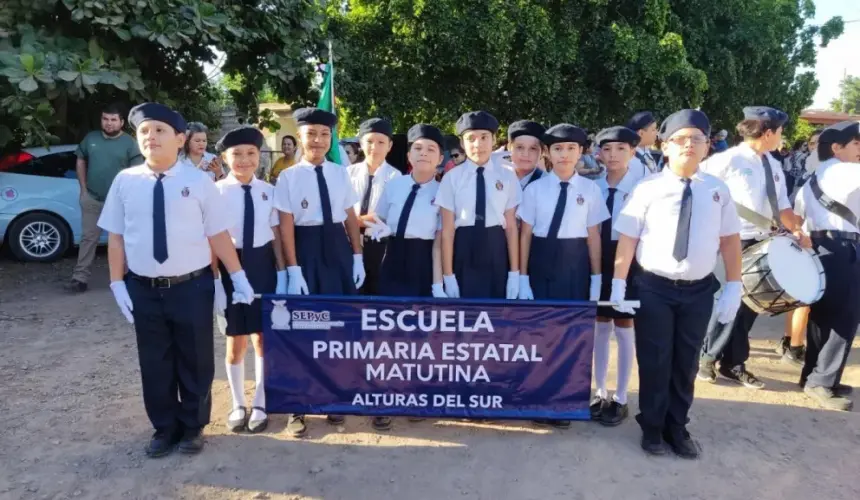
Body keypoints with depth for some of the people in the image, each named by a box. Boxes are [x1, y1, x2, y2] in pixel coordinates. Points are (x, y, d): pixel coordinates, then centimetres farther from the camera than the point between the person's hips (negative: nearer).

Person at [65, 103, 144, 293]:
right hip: (92, 199, 3)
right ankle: (80, 277, 10)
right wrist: (83, 188, 7)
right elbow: (80, 161, 15)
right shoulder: (91, 138, 6)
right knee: (88, 238, 6)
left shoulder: (129, 143, -4)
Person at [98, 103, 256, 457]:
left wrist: (238, 277, -4)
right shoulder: (125, 182, 0)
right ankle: (164, 428, 36)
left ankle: (192, 427, 34)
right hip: (143, 289, 2)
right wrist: (118, 283, 0)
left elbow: (218, 234, -4)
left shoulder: (199, 181, -6)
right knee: (155, 363, 15)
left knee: (195, 361, 12)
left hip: (192, 286, -2)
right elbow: (115, 237, 4)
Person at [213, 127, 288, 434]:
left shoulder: (268, 191, -3)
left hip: (263, 266, 2)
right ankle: (238, 405, 33)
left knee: (263, 338, 12)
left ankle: (260, 404, 30)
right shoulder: (217, 191, -11)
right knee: (236, 342, 13)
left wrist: (281, 272, 1)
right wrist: (215, 279, -11)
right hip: (230, 266, -2)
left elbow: (275, 233, 2)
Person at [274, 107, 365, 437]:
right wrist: (293, 270, -13)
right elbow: (286, 226, -9)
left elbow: (351, 218, 7)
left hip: (338, 250, 4)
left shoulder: (340, 174, 5)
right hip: (306, 251, -3)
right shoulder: (288, 177, -6)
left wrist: (357, 257, 2)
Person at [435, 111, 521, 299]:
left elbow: (511, 226, 2)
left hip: (496, 253, 1)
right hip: (463, 253, -1)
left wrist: (514, 272, 0)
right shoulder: (451, 178, -3)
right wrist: (448, 275, -6)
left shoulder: (507, 177, 1)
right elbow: (447, 230, -4)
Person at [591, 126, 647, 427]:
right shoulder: (594, 187, 2)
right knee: (601, 326, 11)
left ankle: (620, 399, 20)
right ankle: (600, 392, 25)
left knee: (623, 327, 6)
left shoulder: (642, 185, -8)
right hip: (599, 258, 3)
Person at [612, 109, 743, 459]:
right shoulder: (648, 189, -7)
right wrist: (618, 283, -11)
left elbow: (730, 239, 4)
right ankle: (652, 427, 29)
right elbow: (627, 237, -7)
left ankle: (677, 428, 34)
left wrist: (734, 287, 1)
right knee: (654, 362, 9)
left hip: (699, 290, 3)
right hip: (654, 288, -2)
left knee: (686, 363, 15)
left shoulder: (718, 190, 1)